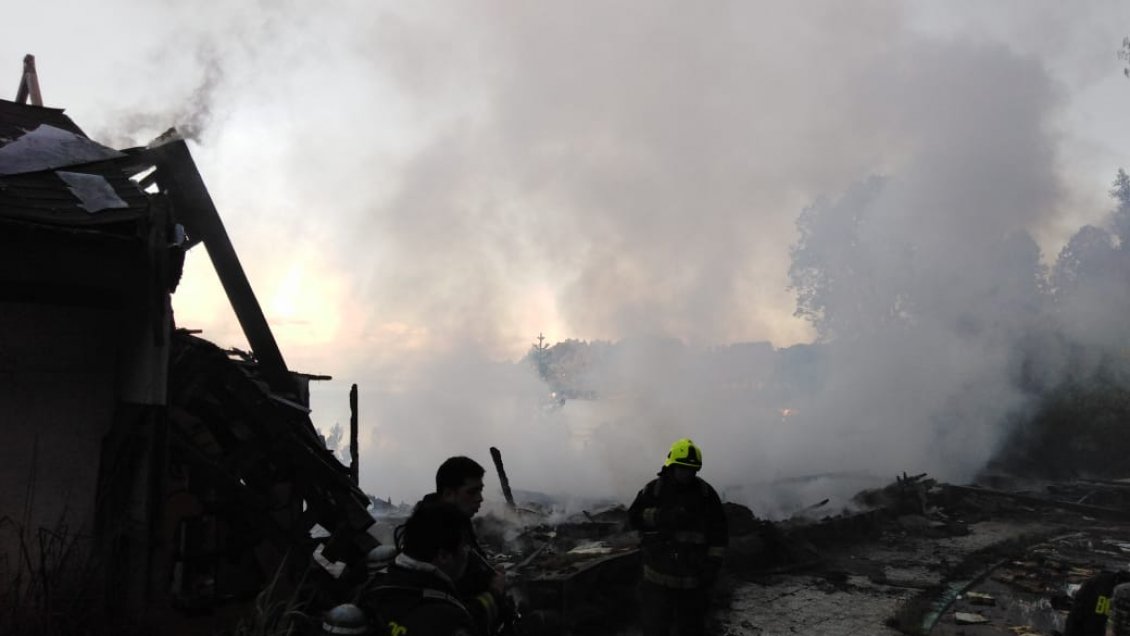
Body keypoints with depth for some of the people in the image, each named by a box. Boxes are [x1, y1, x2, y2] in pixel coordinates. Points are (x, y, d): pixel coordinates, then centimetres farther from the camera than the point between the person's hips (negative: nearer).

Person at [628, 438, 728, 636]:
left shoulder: (705, 492, 3)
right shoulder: (653, 490, 1)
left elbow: (719, 531, 4)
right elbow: (633, 518, -7)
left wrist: (713, 563, -4)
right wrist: (662, 516, -22)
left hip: (693, 579, 1)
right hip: (657, 577, -1)